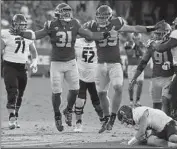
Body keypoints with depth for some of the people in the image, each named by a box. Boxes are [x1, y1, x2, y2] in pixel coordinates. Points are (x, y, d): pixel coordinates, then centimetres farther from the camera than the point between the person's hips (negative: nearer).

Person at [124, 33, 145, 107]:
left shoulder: (141, 44, 4)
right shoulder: (128, 44, -4)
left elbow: (142, 53, -10)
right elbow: (129, 53, -15)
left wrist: (138, 46, -20)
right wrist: (133, 46, -21)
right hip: (131, 66, -1)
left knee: (140, 82, -12)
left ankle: (138, 100, -3)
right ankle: (131, 100, 14)